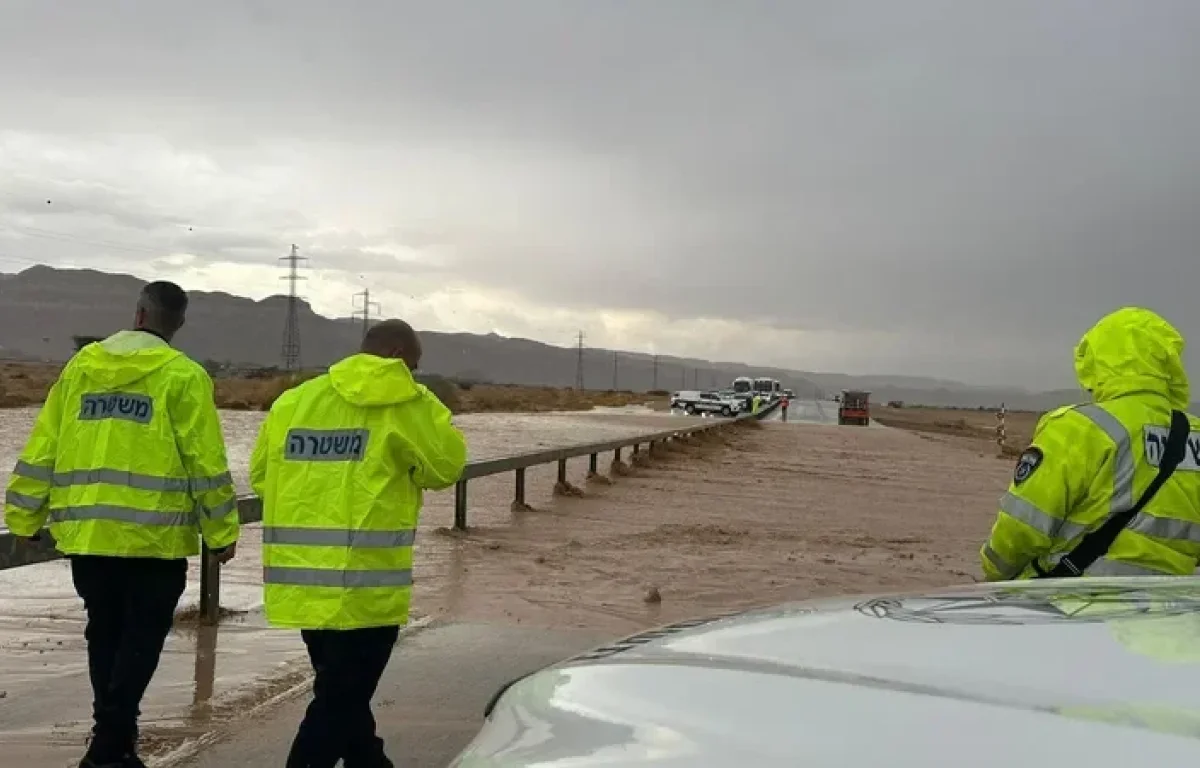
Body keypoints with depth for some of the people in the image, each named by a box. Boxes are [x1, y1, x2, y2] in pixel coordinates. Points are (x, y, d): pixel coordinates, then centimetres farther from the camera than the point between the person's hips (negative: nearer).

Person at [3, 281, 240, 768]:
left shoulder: (80, 367, 9)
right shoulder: (182, 375, -5)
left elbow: (42, 450, 10)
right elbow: (206, 463, -8)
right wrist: (222, 532, 0)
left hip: (85, 531, 5)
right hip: (153, 535, -4)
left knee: (104, 634, 17)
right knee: (141, 637, 5)